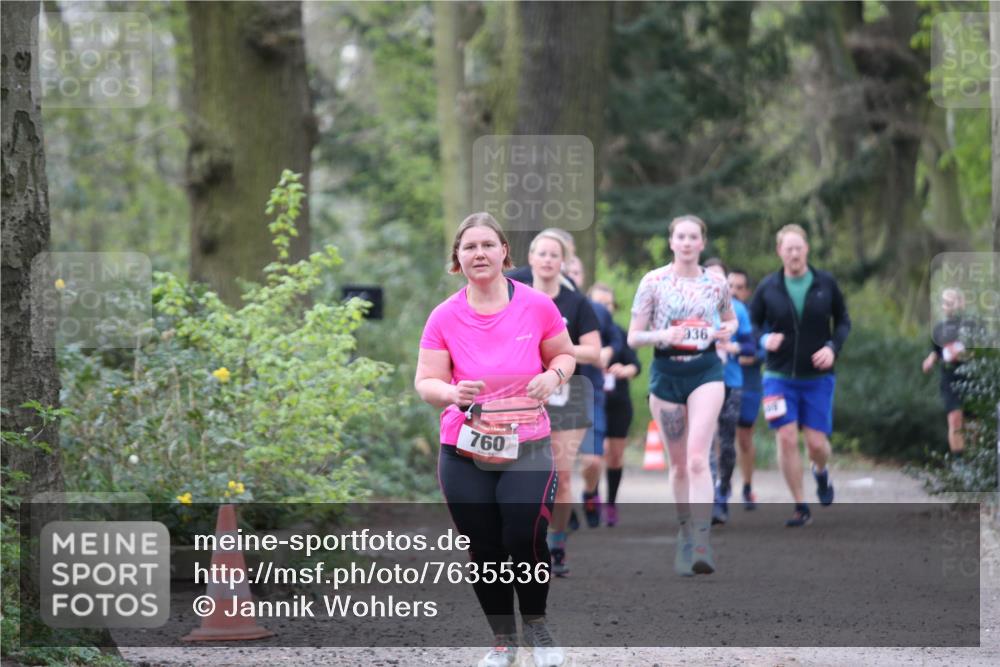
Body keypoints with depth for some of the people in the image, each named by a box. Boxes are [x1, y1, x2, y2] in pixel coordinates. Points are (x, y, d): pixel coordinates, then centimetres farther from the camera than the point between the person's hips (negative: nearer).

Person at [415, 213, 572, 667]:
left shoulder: (536, 305, -4)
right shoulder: (445, 317, -4)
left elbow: (564, 354, 10)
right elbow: (425, 382, -3)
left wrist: (552, 375, -12)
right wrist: (452, 393, -25)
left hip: (527, 448, -1)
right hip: (463, 452, 1)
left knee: (525, 540, -12)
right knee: (484, 549, 4)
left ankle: (536, 625, 16)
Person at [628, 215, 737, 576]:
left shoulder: (716, 283, 5)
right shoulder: (653, 281, 0)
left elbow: (730, 319, 23)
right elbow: (633, 336, 1)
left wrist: (727, 330, -1)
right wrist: (662, 335, -19)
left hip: (706, 372, -1)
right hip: (666, 373, 1)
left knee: (697, 458, -16)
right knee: (679, 463, 8)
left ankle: (702, 543, -22)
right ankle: (685, 535, 25)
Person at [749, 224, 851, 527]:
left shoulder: (826, 283, -2)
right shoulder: (768, 287, -3)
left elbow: (843, 321, 8)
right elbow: (751, 324, 7)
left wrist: (833, 347, -10)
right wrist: (764, 340, -15)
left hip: (817, 377, 0)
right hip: (780, 377, 0)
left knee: (817, 443, -1)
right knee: (786, 439, -8)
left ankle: (821, 472, 36)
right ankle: (801, 507, 3)